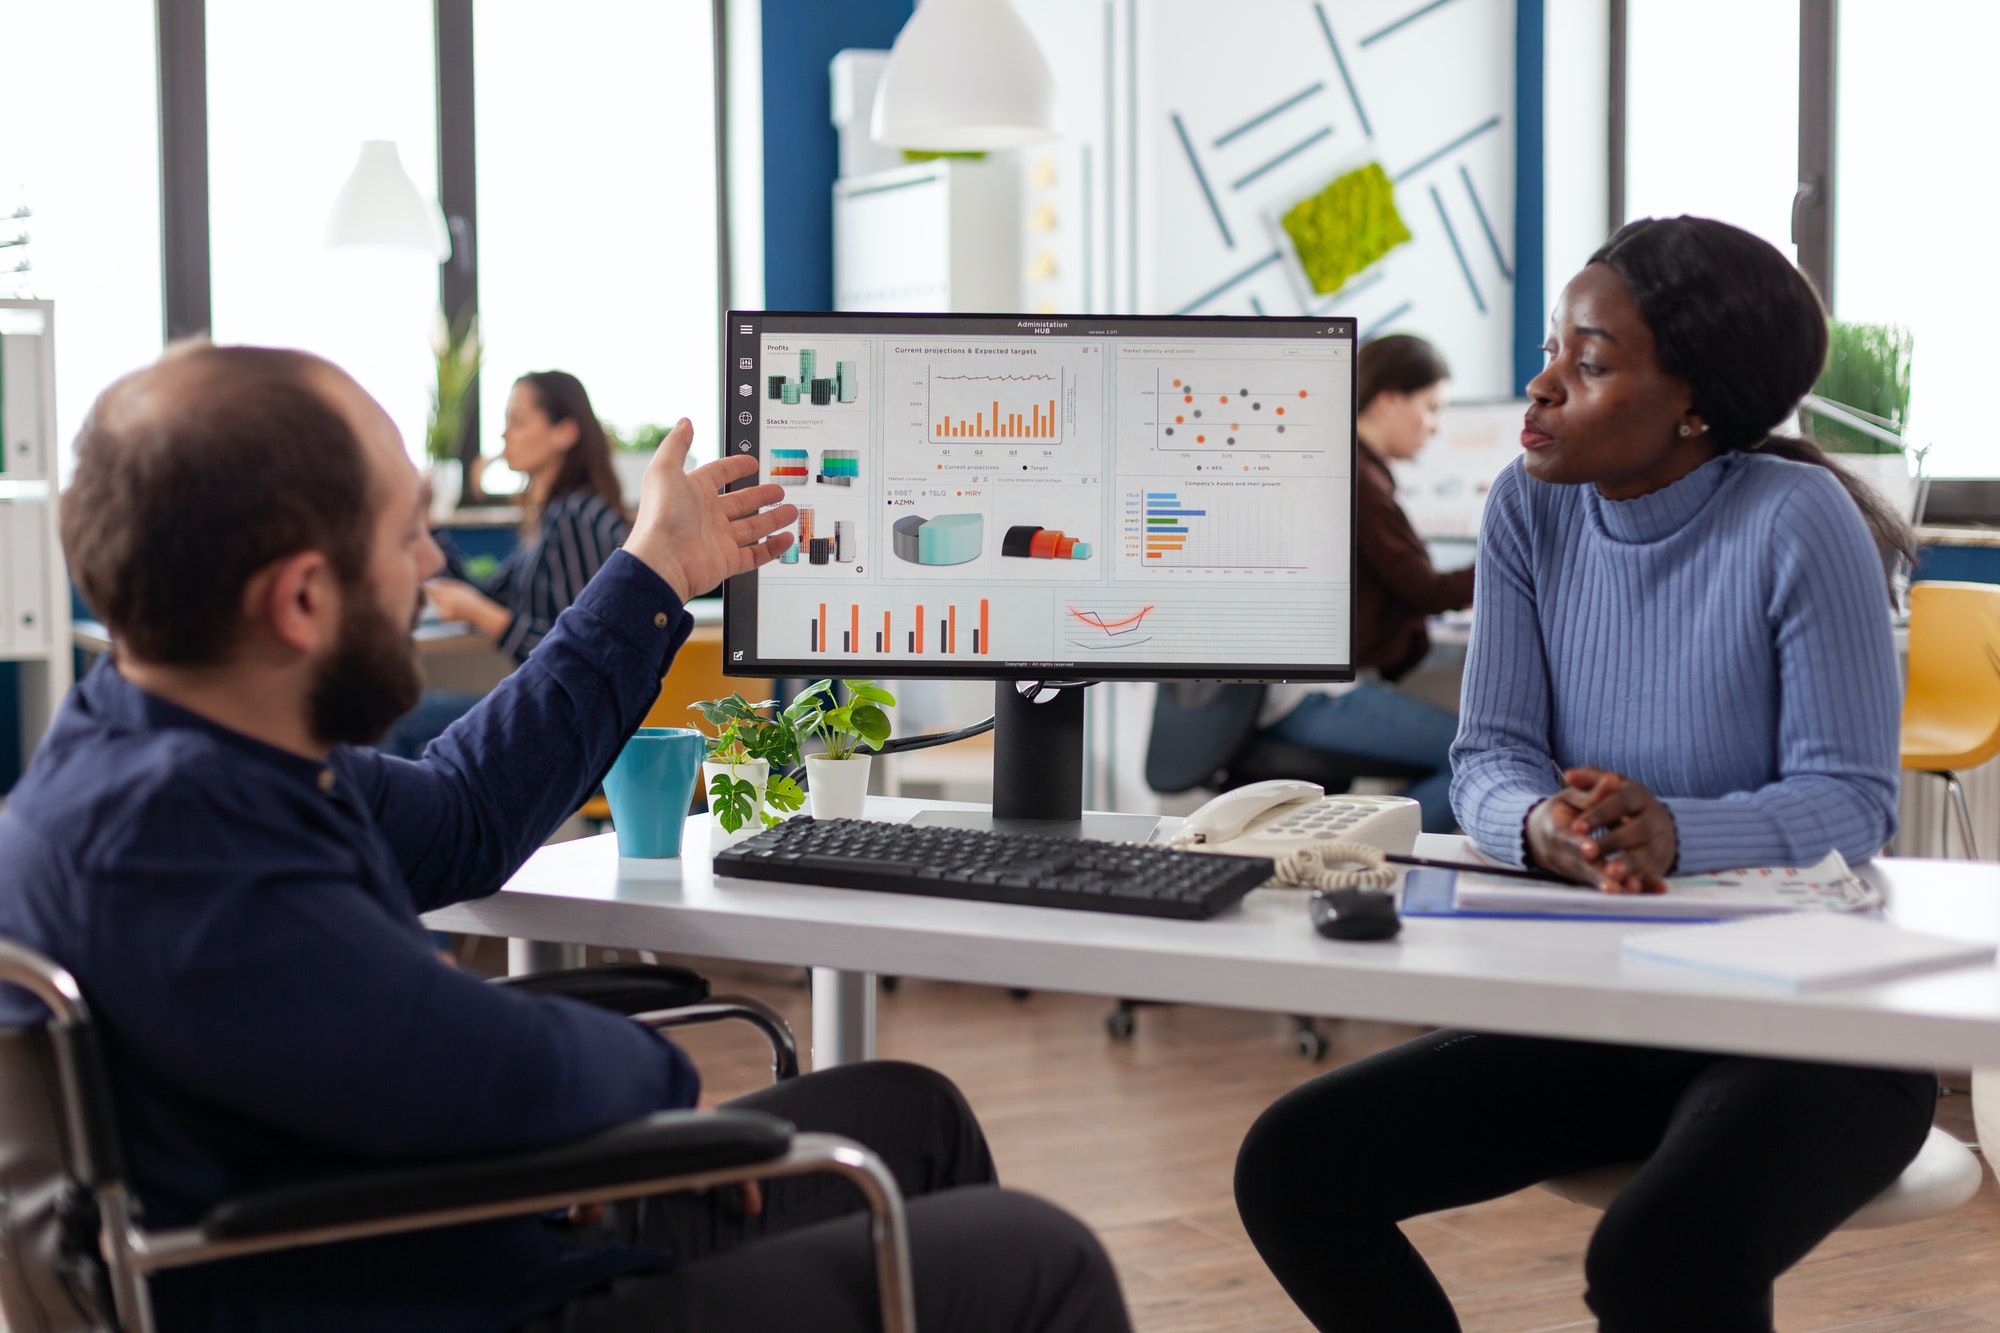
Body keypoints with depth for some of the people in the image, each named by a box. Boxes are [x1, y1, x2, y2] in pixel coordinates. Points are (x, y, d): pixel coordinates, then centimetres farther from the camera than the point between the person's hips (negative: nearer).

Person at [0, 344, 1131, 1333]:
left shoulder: (190, 752, 4)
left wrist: (657, 579, 31)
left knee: (912, 1114, 23)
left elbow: (463, 821, 23)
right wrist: (655, 1074, -8)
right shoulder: (151, 834, -29)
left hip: (493, 1232, 11)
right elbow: (508, 1078, -32)